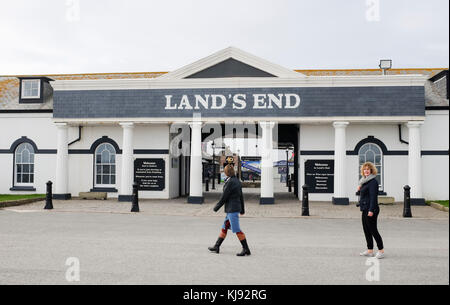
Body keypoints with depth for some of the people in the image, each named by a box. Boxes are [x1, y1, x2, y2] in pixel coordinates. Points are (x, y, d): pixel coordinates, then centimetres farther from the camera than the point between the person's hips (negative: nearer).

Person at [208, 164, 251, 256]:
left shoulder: (230, 182, -16)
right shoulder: (237, 181, 11)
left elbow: (224, 197, -14)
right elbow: (241, 196, 16)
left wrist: (217, 207, -3)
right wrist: (242, 209, 23)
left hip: (232, 209, -10)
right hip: (236, 207, 10)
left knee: (236, 229, -5)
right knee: (224, 227, 14)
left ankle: (246, 249, 0)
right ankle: (216, 246, 22)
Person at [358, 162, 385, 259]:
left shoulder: (373, 181, -14)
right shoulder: (365, 181, 15)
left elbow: (373, 196, -20)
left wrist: (371, 210, -25)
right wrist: (360, 188, 6)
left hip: (370, 210, -10)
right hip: (365, 209, 10)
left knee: (373, 230, -5)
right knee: (366, 230, 12)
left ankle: (381, 250, 3)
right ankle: (370, 250, 19)